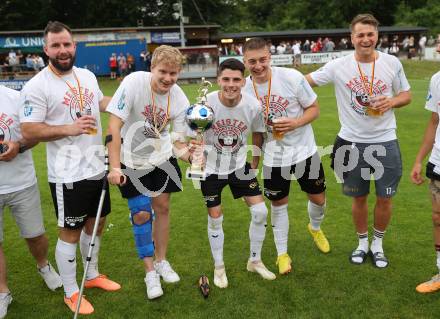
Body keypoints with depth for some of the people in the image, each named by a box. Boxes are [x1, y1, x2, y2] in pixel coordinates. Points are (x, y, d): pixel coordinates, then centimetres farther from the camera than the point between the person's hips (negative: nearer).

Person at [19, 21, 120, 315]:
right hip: (68, 174, -7)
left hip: (97, 168, 7)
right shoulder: (37, 86, -14)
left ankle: (93, 275, 41)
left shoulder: (88, 76, 7)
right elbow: (29, 131, -15)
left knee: (96, 224, 19)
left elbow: (101, 102, 25)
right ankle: (71, 293, 24)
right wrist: (69, 128, -24)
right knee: (70, 233, 6)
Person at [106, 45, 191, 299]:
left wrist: (192, 156, -28)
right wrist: (115, 168, -30)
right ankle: (150, 272, 17)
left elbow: (178, 142, -6)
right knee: (141, 214, -2)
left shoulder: (180, 100, -14)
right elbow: (114, 126, -26)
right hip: (132, 161, -3)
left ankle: (161, 261, 31)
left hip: (162, 158, 3)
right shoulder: (134, 82, -25)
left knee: (162, 207, 9)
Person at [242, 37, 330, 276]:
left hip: (304, 150, 0)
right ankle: (282, 253, 29)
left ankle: (315, 228, 47)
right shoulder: (244, 89, -10)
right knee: (278, 204, 10)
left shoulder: (292, 77, -17)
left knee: (318, 198, 12)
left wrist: (295, 123, -25)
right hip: (273, 156, 1)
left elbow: (314, 109, -8)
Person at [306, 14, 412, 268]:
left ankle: (378, 244, 32)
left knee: (385, 198, 9)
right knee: (359, 198, 13)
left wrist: (391, 102, -14)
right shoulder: (338, 66, -7)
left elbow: (407, 95, 7)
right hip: (352, 143, -1)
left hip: (385, 142, 1)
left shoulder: (392, 63, -3)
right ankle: (363, 243, 35)